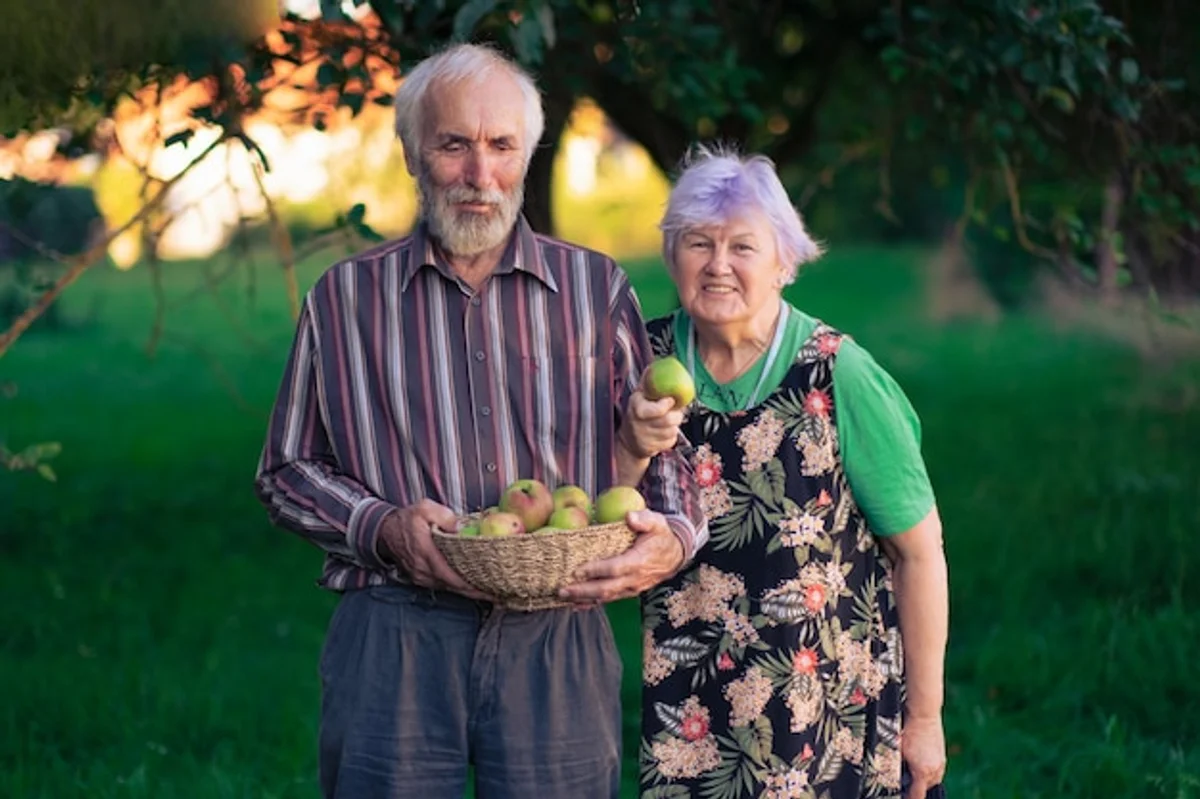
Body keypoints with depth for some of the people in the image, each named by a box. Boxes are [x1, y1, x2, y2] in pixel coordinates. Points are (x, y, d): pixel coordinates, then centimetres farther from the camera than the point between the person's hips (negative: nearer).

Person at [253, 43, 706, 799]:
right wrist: (384, 529, -9)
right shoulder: (345, 298, 8)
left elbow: (658, 445, 9)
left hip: (557, 645, 1)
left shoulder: (596, 289, 9)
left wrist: (673, 538, -13)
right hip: (394, 641, 0)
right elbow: (286, 471, 10)